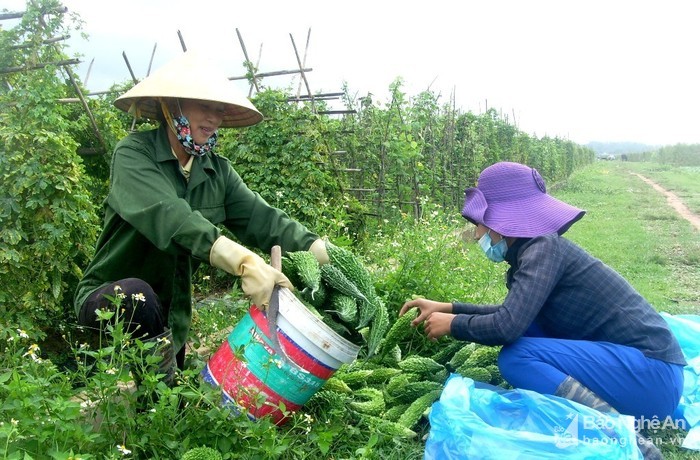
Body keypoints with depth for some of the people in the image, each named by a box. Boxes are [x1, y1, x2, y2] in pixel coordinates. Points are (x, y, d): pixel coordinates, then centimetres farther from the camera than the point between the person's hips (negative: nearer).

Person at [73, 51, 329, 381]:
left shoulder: (217, 171, -2)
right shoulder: (134, 154, -19)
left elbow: (263, 219, -15)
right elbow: (167, 216, -38)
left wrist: (333, 258, -31)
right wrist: (245, 262, -52)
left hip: (171, 314, 6)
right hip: (109, 299, -6)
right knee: (138, 295, -36)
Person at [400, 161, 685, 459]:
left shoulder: (544, 247, -17)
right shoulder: (533, 249, 10)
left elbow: (506, 327, -28)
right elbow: (514, 314, 25)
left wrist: (452, 324, -8)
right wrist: (448, 308, 20)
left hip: (651, 373, -10)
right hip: (623, 357, 10)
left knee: (515, 357, -20)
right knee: (525, 328, 12)